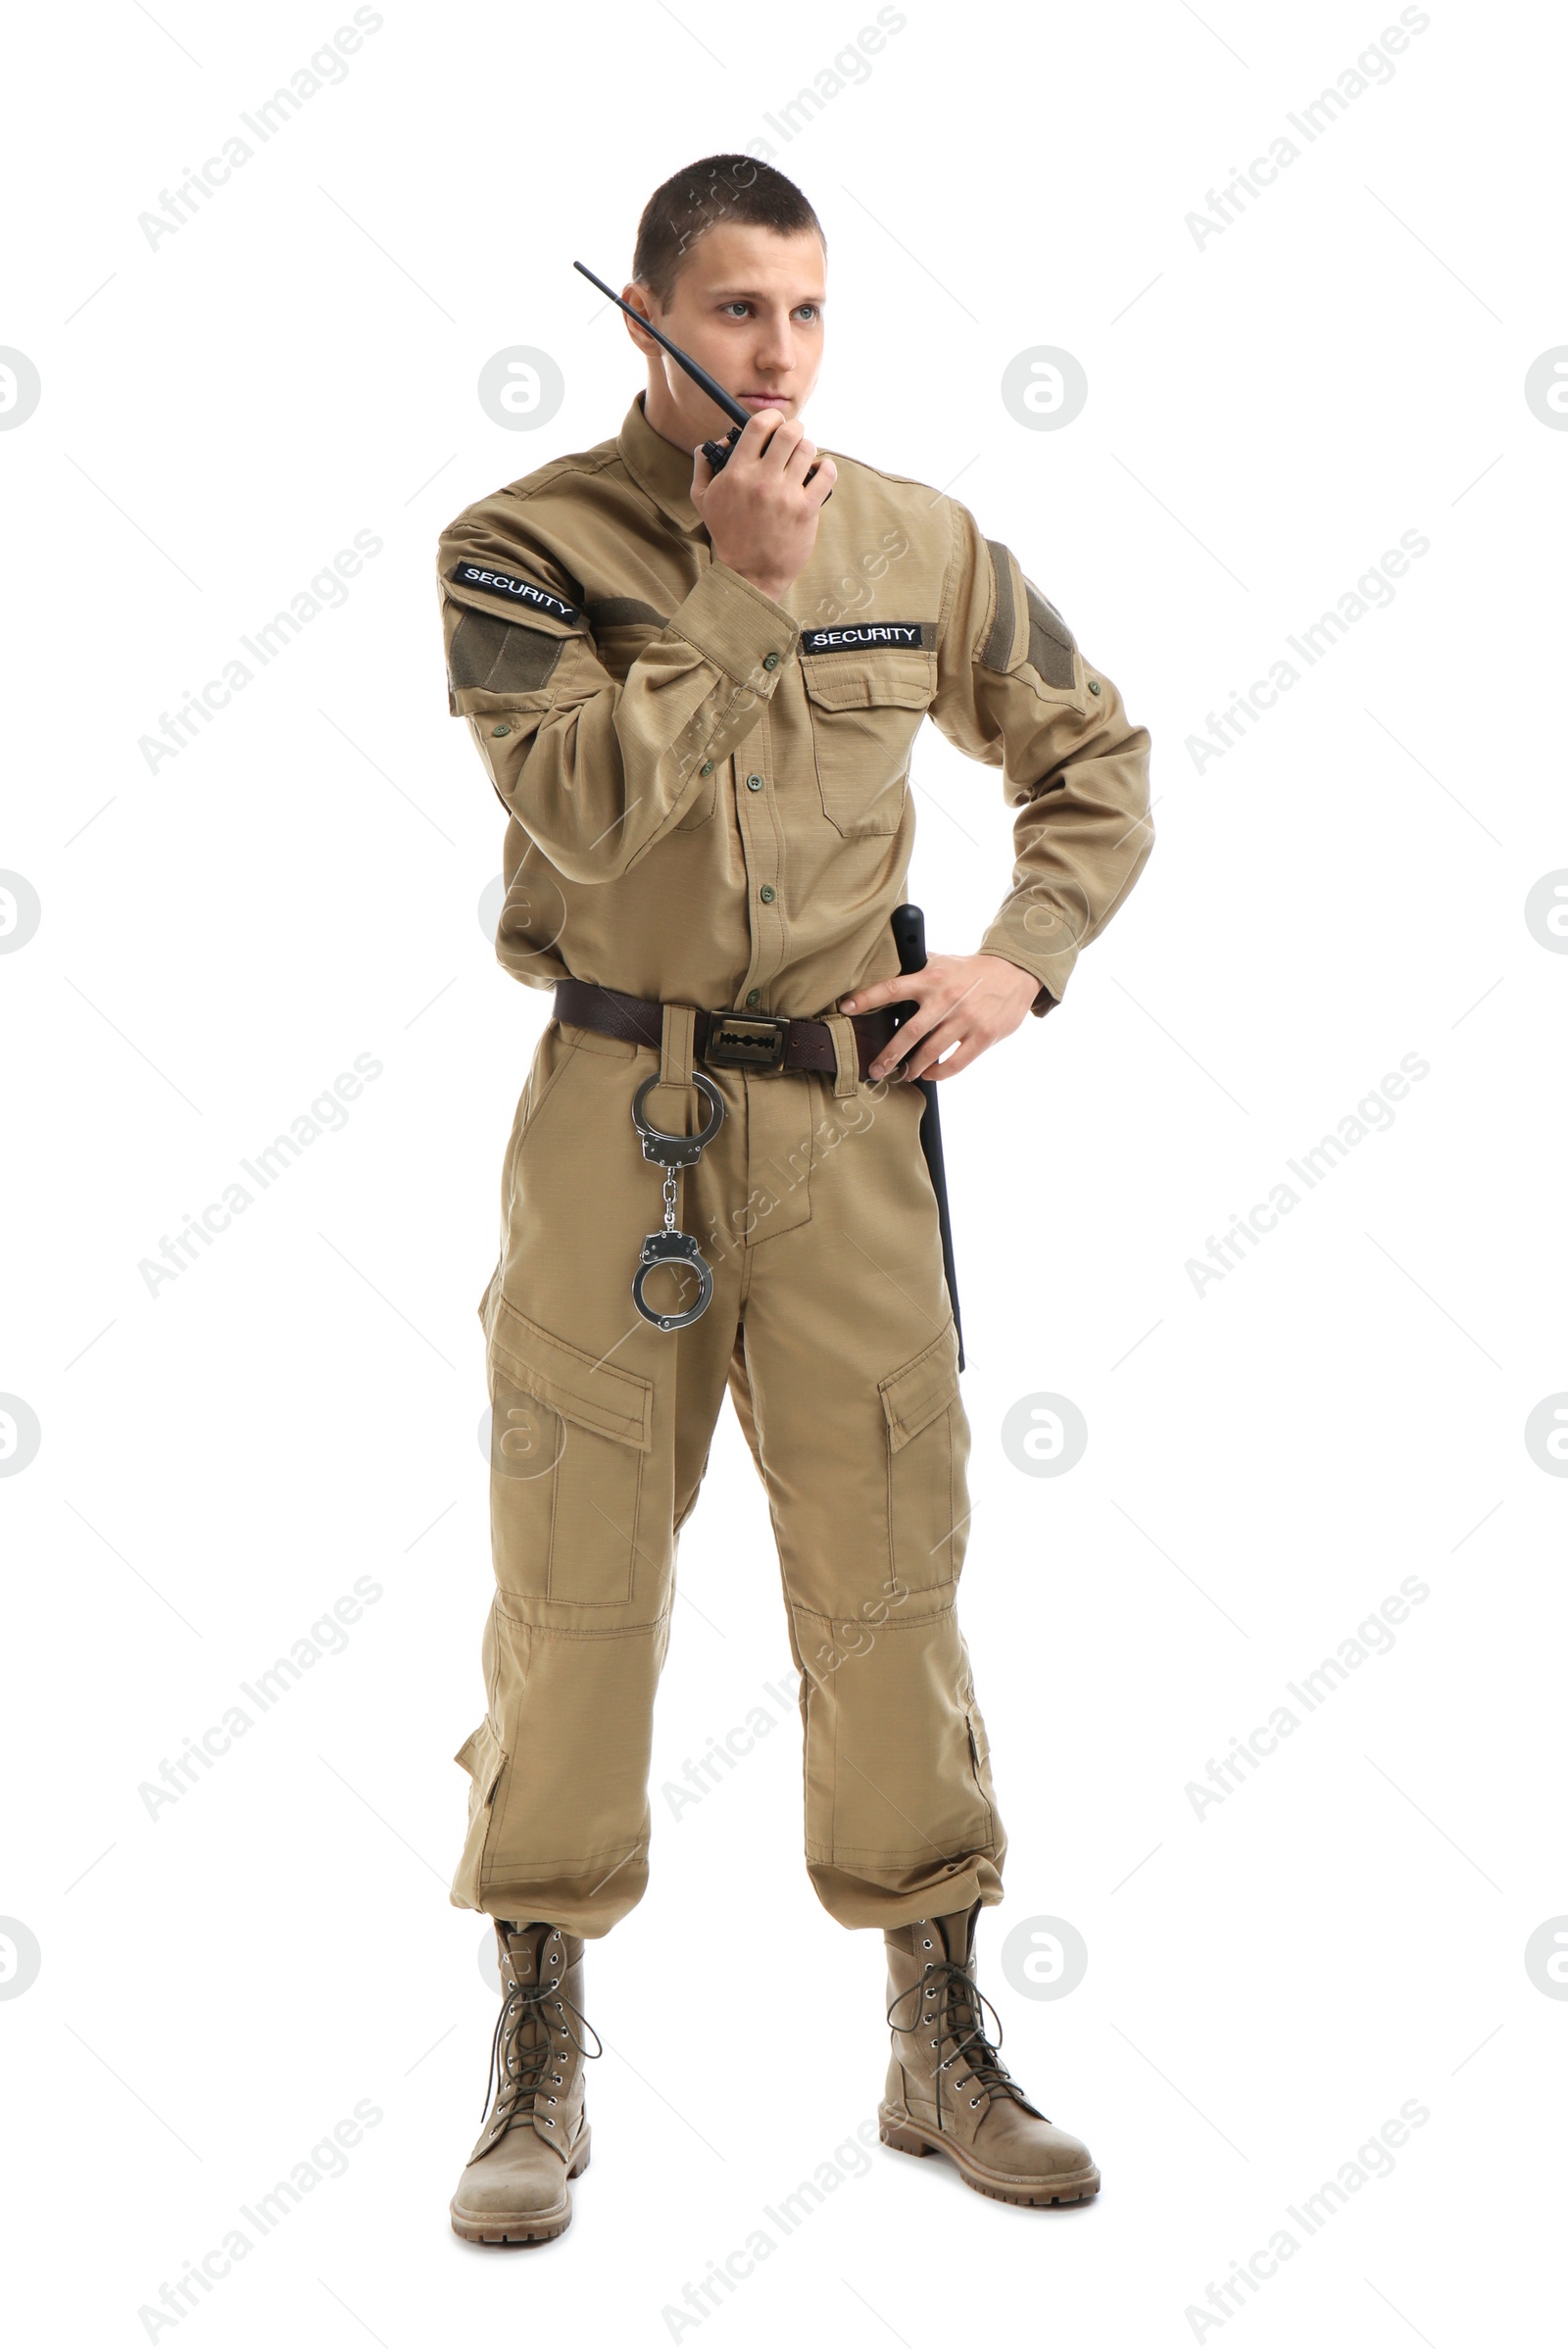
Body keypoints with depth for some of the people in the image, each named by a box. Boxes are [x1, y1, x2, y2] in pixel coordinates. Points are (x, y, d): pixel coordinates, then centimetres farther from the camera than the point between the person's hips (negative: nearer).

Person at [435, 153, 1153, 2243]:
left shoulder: (920, 546, 6)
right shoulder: (528, 546, -3)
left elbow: (1095, 753, 17)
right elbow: (588, 806, -18)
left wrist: (1022, 959, 4)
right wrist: (744, 581, -17)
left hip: (847, 1117, 2)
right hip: (615, 1120, -2)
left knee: (892, 1580, 5)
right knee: (574, 1587, 3)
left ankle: (943, 2050, 21)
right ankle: (541, 2072, 19)